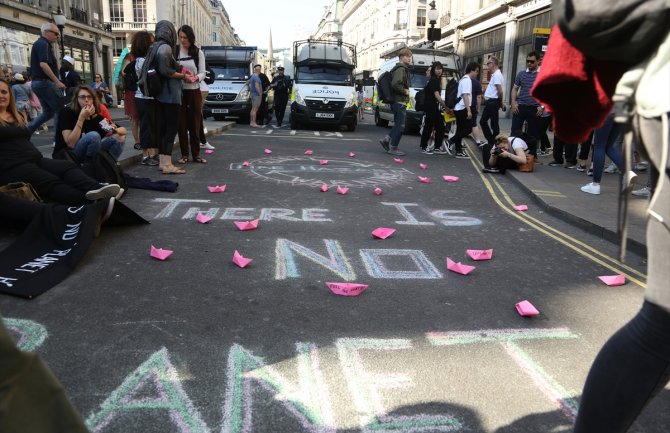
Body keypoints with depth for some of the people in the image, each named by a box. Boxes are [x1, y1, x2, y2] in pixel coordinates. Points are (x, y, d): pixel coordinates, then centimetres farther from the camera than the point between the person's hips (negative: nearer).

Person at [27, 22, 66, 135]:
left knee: (48, 112, 13)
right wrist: (57, 82, -22)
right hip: (44, 82, -10)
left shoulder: (39, 43, 21)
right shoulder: (43, 44, -11)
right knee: (60, 109, -4)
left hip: (38, 82, 10)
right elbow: (43, 64, -24)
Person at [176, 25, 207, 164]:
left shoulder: (198, 52, 5)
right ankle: (184, 154, 8)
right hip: (178, 92, 0)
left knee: (195, 124, 3)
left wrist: (195, 78, -22)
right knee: (182, 124, 0)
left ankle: (196, 154, 10)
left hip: (194, 92, 1)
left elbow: (202, 73, 0)